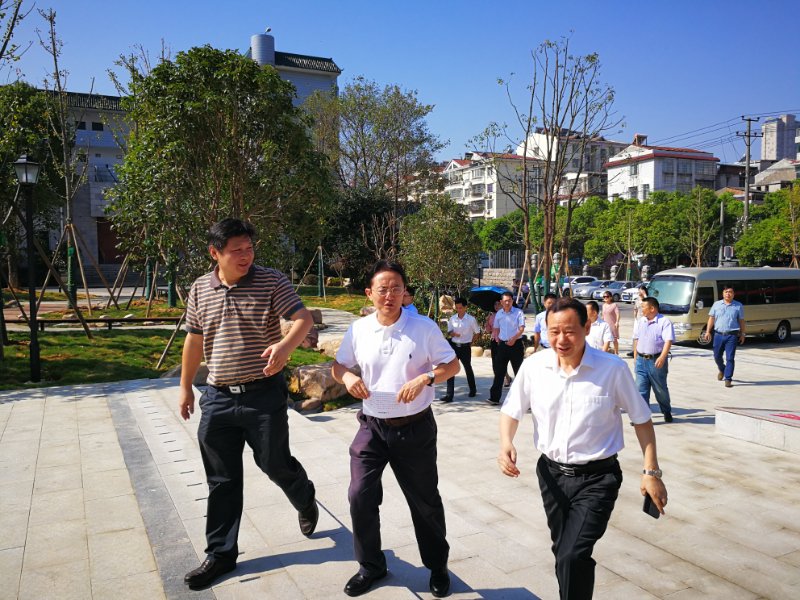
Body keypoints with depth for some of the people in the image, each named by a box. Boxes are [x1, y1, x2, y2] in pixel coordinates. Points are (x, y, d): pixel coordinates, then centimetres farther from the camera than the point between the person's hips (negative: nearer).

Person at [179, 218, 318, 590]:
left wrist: (285, 346, -38)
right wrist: (185, 386, 18)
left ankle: (305, 500, 41)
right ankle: (221, 554, 27)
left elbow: (304, 318, -17)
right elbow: (194, 340, 14)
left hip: (264, 394, -3)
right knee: (222, 481, 11)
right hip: (218, 398, 4)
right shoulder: (200, 289, 4)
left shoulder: (271, 281, -8)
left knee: (275, 463, 6)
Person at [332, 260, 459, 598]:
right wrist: (347, 376, -13)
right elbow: (338, 365, 11)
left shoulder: (424, 327, -8)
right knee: (360, 496, -1)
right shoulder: (358, 330, -1)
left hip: (415, 428, -2)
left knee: (424, 500, 12)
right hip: (372, 426, 2)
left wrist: (425, 378, -21)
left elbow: (452, 365, -3)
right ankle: (370, 566, 24)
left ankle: (437, 566, 35)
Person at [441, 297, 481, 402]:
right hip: (454, 346, 2)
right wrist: (453, 334, -15)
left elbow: (477, 332, 4)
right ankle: (449, 395, -6)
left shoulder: (471, 319, -8)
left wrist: (470, 343, 5)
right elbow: (449, 332, 7)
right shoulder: (452, 319, 0)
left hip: (465, 347, -2)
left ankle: (472, 390, 37)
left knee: (468, 368, 15)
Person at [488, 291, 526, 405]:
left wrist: (514, 338, -24)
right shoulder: (498, 314, 9)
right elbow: (496, 328, 18)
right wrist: (497, 339, 5)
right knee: (499, 371, 2)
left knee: (518, 371, 4)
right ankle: (494, 397, 4)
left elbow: (521, 328, -11)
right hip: (502, 344, 4)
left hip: (516, 343, -4)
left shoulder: (518, 312, -4)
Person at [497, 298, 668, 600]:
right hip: (551, 474, 4)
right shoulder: (534, 366, -8)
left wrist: (651, 472, -4)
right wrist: (506, 442, -15)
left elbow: (641, 419, -3)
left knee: (572, 557, -18)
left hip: (596, 478, -4)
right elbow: (512, 410, 4)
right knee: (564, 553, 21)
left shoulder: (613, 369, -15)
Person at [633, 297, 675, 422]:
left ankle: (667, 412, 32)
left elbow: (668, 340, -17)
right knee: (641, 389, -1)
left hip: (656, 361, -5)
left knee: (660, 389, 10)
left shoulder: (664, 322, -8)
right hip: (641, 360, 5)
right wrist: (635, 356, 16)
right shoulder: (641, 321, 12)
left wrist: (662, 357, -29)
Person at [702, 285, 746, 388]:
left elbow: (741, 321, 9)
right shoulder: (716, 304, 9)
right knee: (717, 356, 11)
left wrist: (742, 334, 6)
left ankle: (728, 379, -1)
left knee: (730, 358, -6)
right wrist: (708, 331, 1)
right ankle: (721, 370, 41)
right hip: (718, 334, 2)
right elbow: (711, 318, 8)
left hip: (732, 335, -2)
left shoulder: (738, 306, 5)